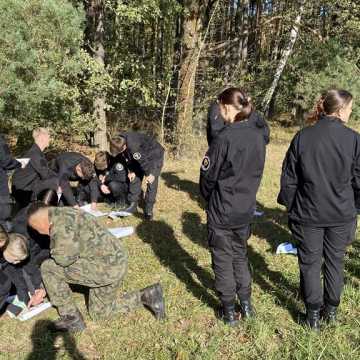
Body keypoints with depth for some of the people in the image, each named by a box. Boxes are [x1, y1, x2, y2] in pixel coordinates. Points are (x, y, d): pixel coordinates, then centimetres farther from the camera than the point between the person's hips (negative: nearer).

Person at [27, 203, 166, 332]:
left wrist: (55, 252, 1)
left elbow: (64, 259, -24)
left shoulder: (61, 218, -15)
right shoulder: (65, 216, 18)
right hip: (115, 262, 11)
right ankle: (146, 296, 19)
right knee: (99, 312, 25)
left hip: (107, 266, -11)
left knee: (48, 268, -4)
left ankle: (71, 318, 6)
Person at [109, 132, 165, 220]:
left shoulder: (133, 146, -41)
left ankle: (149, 209, -5)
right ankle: (133, 205, 13)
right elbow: (128, 159, 0)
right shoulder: (119, 144, -16)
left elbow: (144, 161, -28)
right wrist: (131, 171, -3)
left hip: (155, 156, -8)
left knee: (151, 182, -12)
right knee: (135, 179, 3)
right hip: (140, 157, 8)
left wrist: (150, 174, -16)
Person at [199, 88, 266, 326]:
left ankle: (229, 311, 21)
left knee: (223, 259, 10)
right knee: (241, 255, 22)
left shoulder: (224, 138, -21)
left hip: (222, 210, -6)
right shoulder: (258, 137, -2)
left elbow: (208, 175, -12)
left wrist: (209, 198, 7)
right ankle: (246, 304, 30)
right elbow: (257, 172, 7)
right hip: (246, 209, 6)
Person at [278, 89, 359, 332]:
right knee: (335, 261, 17)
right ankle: (331, 310, 32)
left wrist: (290, 206, 9)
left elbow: (289, 178, -2)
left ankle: (313, 313, 22)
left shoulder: (302, 137, -7)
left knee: (310, 262, 12)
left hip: (308, 214, 0)